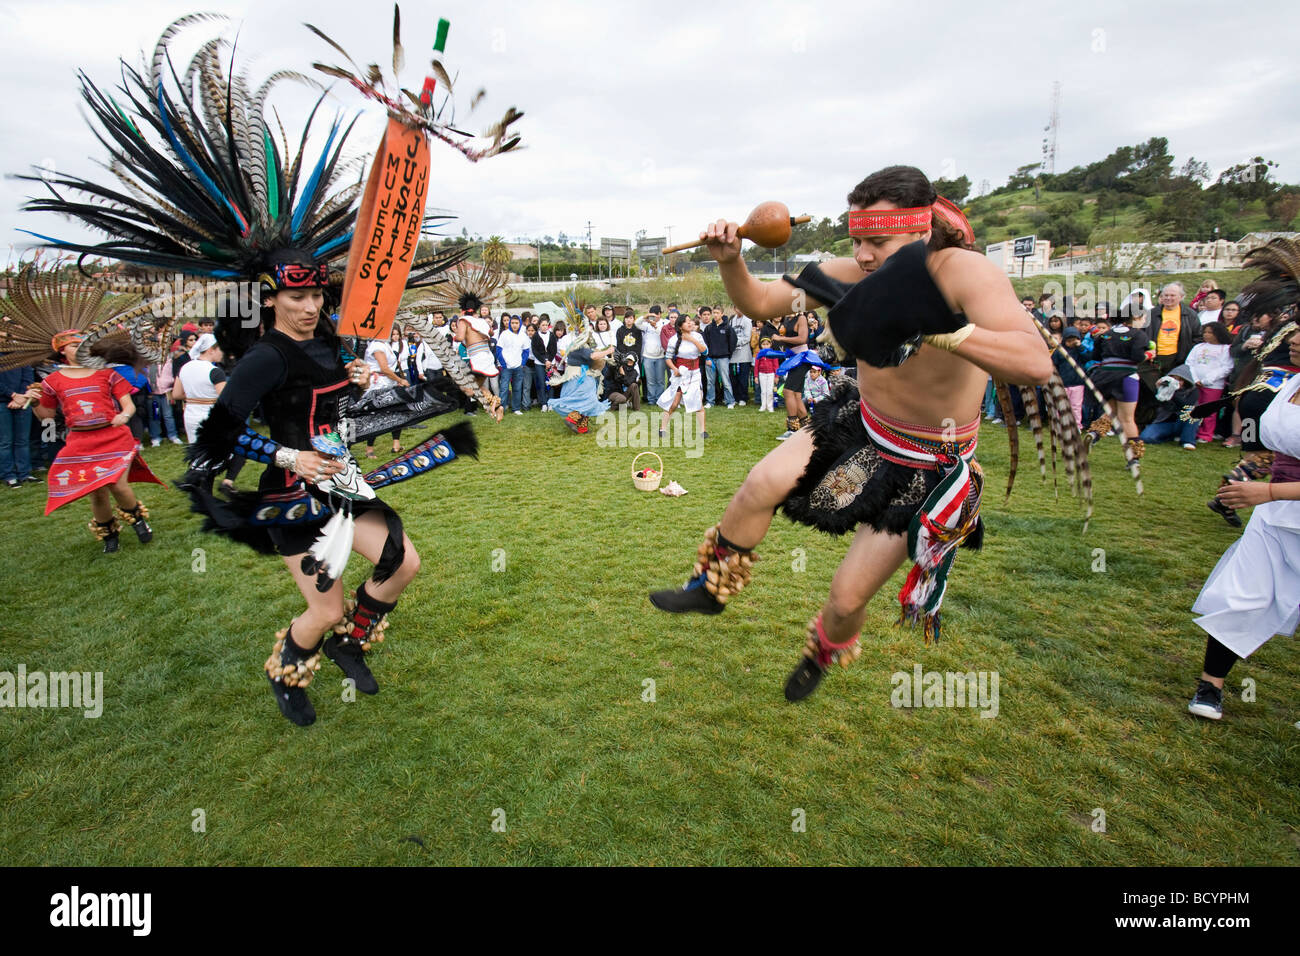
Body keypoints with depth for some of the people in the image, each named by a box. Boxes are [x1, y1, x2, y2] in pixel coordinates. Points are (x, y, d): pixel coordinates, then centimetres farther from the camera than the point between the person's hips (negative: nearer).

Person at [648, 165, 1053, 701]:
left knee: (848, 596, 2)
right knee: (761, 485, -11)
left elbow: (1036, 365, -43)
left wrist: (938, 328, -56)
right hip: (861, 423, 5)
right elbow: (759, 304, -6)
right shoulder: (855, 273, -13)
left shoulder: (962, 270, -29)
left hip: (925, 468, -4)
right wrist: (730, 262, -26)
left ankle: (823, 654, 39)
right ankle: (709, 589, 15)